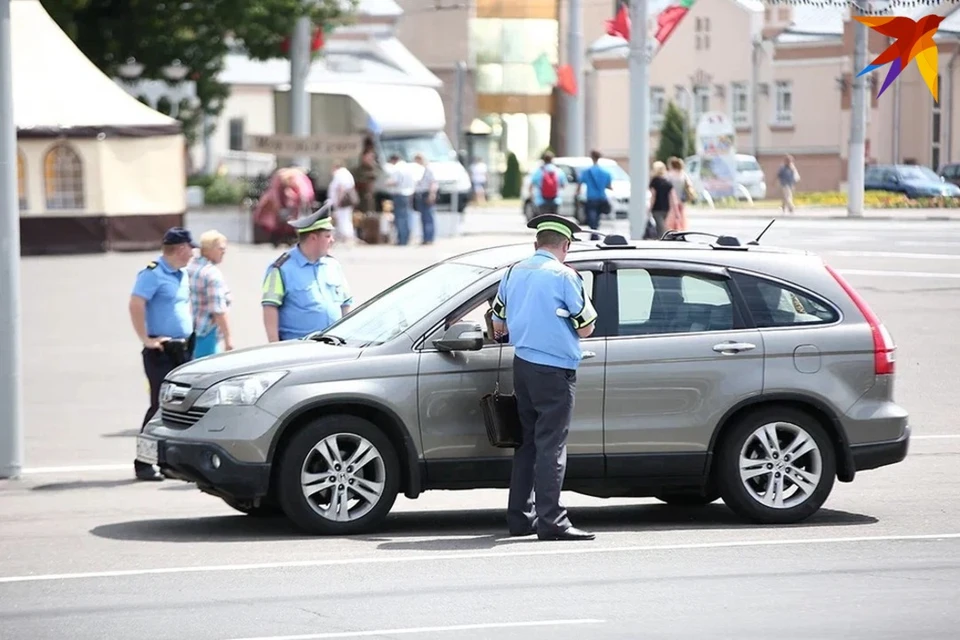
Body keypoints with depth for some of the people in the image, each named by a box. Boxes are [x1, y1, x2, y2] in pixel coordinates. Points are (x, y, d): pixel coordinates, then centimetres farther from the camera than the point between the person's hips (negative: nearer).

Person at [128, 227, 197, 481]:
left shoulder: (182, 276, 16)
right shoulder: (152, 274, -11)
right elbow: (136, 305, -21)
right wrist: (146, 339, -21)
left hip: (182, 348, 8)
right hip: (161, 350, -8)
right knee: (161, 405, -10)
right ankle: (144, 464, -5)